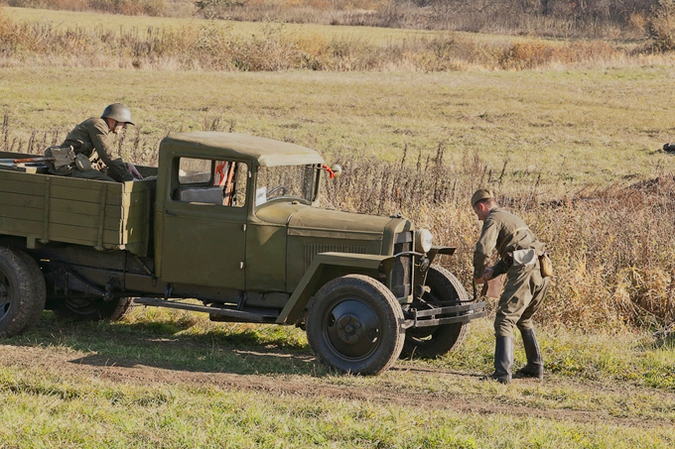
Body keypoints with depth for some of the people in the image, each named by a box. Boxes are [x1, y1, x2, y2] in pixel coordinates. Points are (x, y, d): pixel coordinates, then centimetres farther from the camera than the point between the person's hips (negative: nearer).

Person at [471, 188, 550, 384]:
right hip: (541, 272, 9)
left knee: (504, 321, -8)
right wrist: (492, 272, 16)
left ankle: (502, 373, -18)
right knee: (524, 320, 26)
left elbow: (483, 249, -16)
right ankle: (535, 367, 30)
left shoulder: (493, 220, 1)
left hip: (524, 272, -9)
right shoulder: (512, 218, 30)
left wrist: (478, 274, 0)